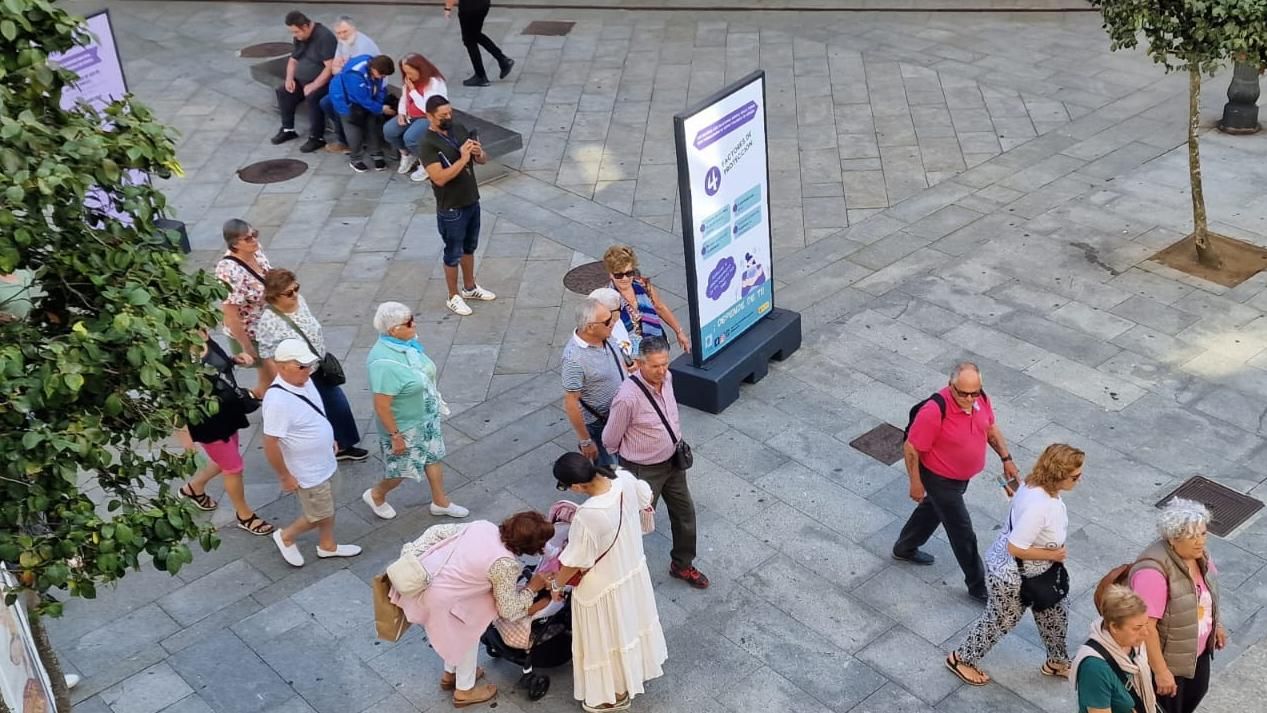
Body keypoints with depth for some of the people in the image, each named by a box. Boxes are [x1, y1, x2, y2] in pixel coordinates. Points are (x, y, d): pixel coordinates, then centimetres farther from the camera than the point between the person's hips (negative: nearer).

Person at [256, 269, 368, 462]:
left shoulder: (300, 301, -7)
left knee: (339, 405, 17)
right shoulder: (268, 321, -28)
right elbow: (269, 358, -21)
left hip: (320, 369, 7)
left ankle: (343, 446, 38)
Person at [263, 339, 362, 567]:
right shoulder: (278, 401, -35)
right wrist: (285, 476, -19)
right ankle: (285, 537, 34)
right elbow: (270, 444, -28)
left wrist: (328, 440, 20)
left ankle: (327, 546, 46)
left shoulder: (303, 381, -8)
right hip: (307, 472, -8)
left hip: (323, 463, 8)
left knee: (328, 509, 24)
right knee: (319, 516, 10)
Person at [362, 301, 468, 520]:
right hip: (405, 426, -8)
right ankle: (376, 495, 42)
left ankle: (440, 502, 41)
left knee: (433, 457, 21)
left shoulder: (407, 342, -10)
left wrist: (435, 401, 17)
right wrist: (395, 435, -22)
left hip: (426, 417, 8)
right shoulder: (384, 363, -36)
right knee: (403, 470, 13)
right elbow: (382, 406, -30)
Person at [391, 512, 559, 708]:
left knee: (460, 626, 29)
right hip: (437, 599, -7)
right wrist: (532, 588, 7)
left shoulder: (483, 525, 2)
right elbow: (509, 611, -5)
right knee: (468, 633, 18)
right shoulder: (506, 565, -17)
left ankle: (450, 674, 48)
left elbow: (437, 531, 7)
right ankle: (465, 691, 34)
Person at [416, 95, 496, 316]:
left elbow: (483, 160, 6)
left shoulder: (459, 129, 0)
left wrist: (479, 153, -17)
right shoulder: (428, 144, -21)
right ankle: (454, 297, 25)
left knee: (469, 248, 23)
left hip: (472, 201, 7)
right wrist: (463, 159, -31)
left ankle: (470, 287, 41)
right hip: (451, 209, -7)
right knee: (453, 254, 8)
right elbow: (440, 178, -29)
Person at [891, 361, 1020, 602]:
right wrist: (916, 483, -18)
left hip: (963, 476, 8)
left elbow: (991, 428, 6)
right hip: (940, 480, -8)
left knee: (933, 509, 29)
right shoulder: (934, 411, -36)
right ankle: (978, 586, 23)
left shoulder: (980, 399, -15)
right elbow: (911, 449, -26)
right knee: (962, 532, 4)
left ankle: (905, 548, 53)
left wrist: (1006, 459, 4)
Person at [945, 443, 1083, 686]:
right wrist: (1052, 555, -21)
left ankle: (1057, 662, 51)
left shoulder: (1039, 484, -12)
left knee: (1055, 613, 25)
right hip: (1012, 578, -9)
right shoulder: (1038, 506, -40)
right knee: (1000, 621, 16)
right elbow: (1015, 548, -36)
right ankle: (961, 659, 40)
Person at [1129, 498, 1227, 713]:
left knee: (1197, 691, 31)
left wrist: (1217, 624, 20)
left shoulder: (1199, 553, -11)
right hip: (1167, 657, -8)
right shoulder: (1153, 572, -37)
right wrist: (1160, 671, -28)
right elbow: (1147, 627, -33)